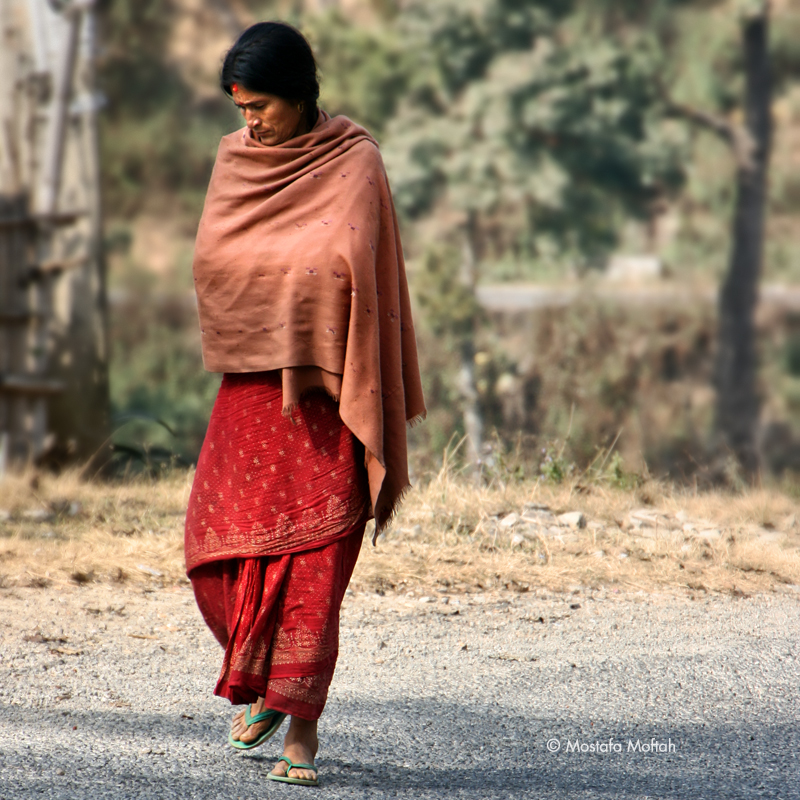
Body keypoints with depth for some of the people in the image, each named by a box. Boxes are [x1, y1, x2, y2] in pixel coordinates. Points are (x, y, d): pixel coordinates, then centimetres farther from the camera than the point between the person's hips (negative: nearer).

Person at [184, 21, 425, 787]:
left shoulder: (353, 165, -7)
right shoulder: (235, 160, 7)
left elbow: (364, 283, -9)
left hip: (322, 394, -5)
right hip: (248, 388, 5)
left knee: (311, 564, -6)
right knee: (217, 549, 0)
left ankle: (301, 730, -1)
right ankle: (270, 682, 24)